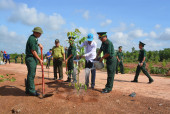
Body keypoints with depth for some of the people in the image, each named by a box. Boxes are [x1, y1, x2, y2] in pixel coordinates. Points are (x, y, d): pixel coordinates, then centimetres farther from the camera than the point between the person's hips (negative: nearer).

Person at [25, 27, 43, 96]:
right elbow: (33, 51, -18)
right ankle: (32, 91, 1)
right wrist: (40, 60, -14)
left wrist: (39, 44, 20)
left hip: (33, 59, 10)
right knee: (31, 75, -6)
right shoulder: (32, 39, -16)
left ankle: (28, 90, 22)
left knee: (31, 74, 13)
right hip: (31, 59, -10)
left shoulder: (34, 38, 14)